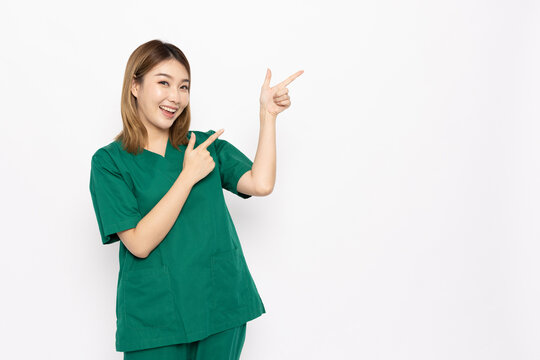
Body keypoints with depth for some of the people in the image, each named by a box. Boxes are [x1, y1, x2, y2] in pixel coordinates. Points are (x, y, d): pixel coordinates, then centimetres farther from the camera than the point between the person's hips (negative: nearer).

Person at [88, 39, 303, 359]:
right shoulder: (109, 161, -4)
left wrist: (268, 115, -8)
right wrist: (189, 176, -16)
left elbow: (261, 184, -9)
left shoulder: (205, 144, 6)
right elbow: (139, 243, -15)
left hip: (222, 307, 3)